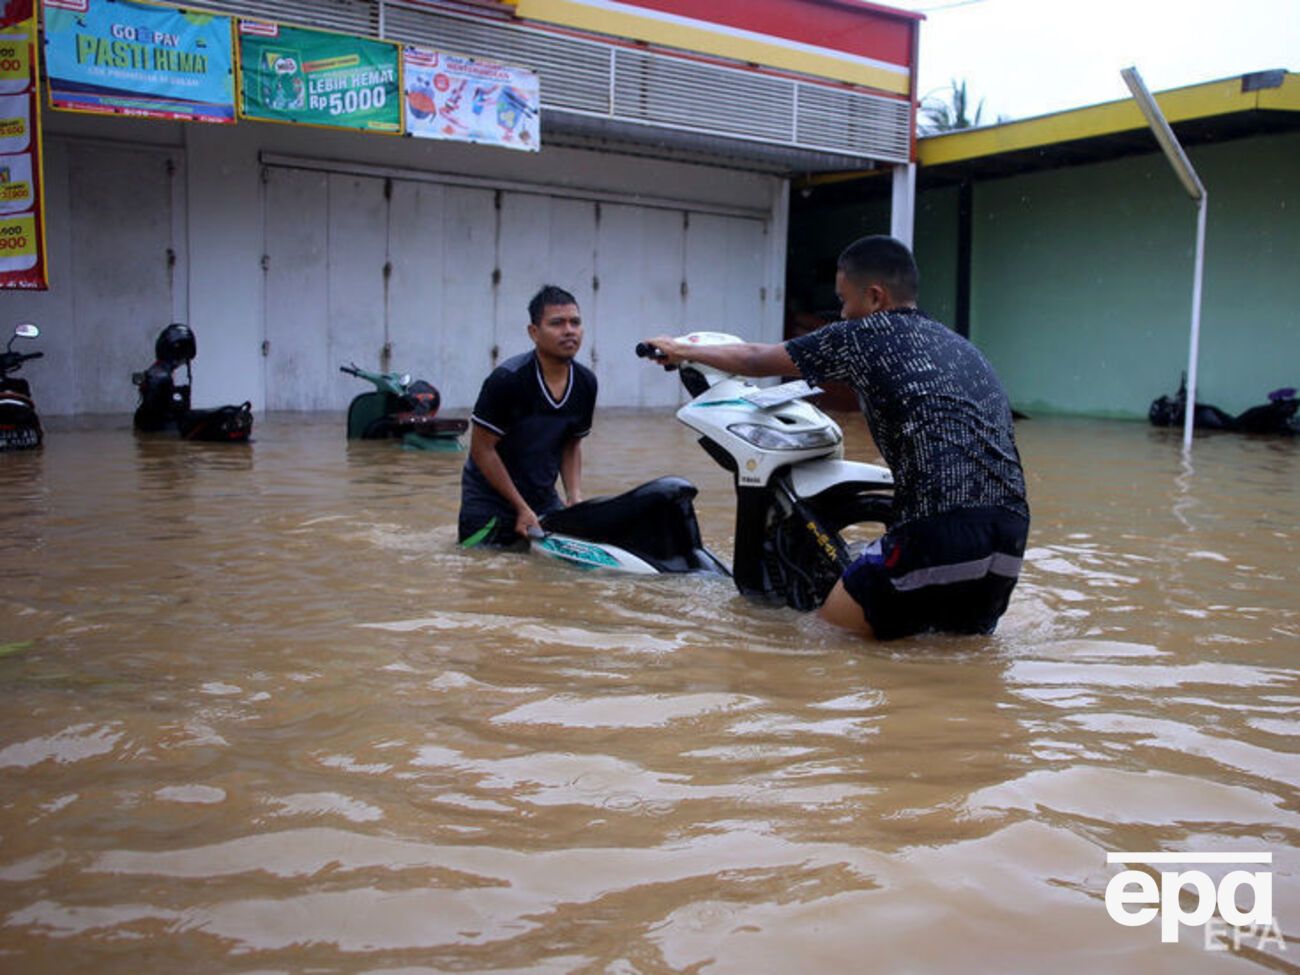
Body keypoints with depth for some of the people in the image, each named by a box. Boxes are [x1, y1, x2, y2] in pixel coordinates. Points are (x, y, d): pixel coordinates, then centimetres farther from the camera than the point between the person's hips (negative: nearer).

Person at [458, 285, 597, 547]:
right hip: (491, 498, -5)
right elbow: (482, 449, -18)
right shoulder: (507, 380, -22)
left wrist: (574, 496, -5)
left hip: (544, 496, 5)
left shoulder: (586, 383, -4)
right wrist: (522, 508, -17)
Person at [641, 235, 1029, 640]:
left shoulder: (865, 335, 2)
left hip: (941, 533, -7)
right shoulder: (958, 344, 22)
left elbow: (757, 360, 15)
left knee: (829, 628, 9)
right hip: (1011, 537, 7)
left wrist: (683, 351, 31)